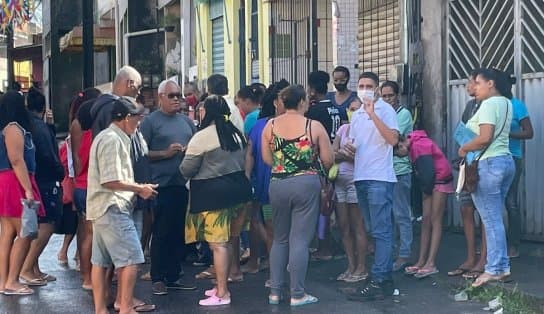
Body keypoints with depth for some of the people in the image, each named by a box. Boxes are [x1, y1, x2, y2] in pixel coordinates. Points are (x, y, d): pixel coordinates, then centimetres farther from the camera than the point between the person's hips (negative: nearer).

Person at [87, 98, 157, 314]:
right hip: (112, 208, -11)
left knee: (101, 261, 11)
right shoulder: (113, 140, -15)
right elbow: (111, 181, -21)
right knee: (131, 259, -8)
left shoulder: (107, 137, 17)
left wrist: (138, 188, 13)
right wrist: (140, 188, -10)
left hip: (103, 208, 11)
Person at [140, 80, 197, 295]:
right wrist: (165, 153, -15)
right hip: (162, 186, -6)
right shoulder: (150, 121, -1)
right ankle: (158, 279, 5)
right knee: (161, 233, -2)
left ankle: (173, 277, 18)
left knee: (180, 233, 9)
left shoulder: (186, 121, 16)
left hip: (185, 184, 6)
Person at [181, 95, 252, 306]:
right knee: (226, 241, 14)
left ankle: (222, 293, -2)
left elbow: (186, 170, -8)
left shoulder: (201, 137, -12)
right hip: (236, 187, 8)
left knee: (218, 243, -5)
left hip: (212, 193, -8)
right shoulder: (236, 133, 11)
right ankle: (221, 285, 23)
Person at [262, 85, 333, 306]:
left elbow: (267, 159, 5)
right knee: (300, 240, 1)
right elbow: (328, 161, -4)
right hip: (306, 184, -3)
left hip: (278, 184, 3)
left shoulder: (270, 125, 1)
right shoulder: (314, 126, -6)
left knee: (280, 239, 15)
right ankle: (297, 294, 5)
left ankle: (275, 292, 16)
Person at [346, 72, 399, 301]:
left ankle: (378, 282, -10)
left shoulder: (385, 110, -5)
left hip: (380, 178, -8)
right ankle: (385, 277, 18)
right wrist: (349, 148, 4)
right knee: (375, 231, 11)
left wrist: (372, 113, -20)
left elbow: (393, 139, -19)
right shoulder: (356, 115, 17)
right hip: (361, 178, 8)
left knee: (381, 231, -8)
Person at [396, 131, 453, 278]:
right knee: (426, 221, 6)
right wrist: (425, 189, 4)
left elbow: (428, 171, -22)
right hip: (430, 184, 9)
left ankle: (431, 264, -10)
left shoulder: (419, 146, -21)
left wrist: (427, 189, -7)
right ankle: (421, 262, 7)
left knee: (435, 221, -9)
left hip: (440, 181, -9)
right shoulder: (413, 146, 9)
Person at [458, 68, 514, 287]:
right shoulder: (506, 103, 15)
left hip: (488, 163, -9)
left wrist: (464, 148, -8)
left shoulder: (489, 104, -13)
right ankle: (501, 266, 14)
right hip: (506, 161, 9)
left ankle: (495, 269, -2)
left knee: (491, 220, -5)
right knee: (495, 218, 12)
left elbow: (485, 138, -21)